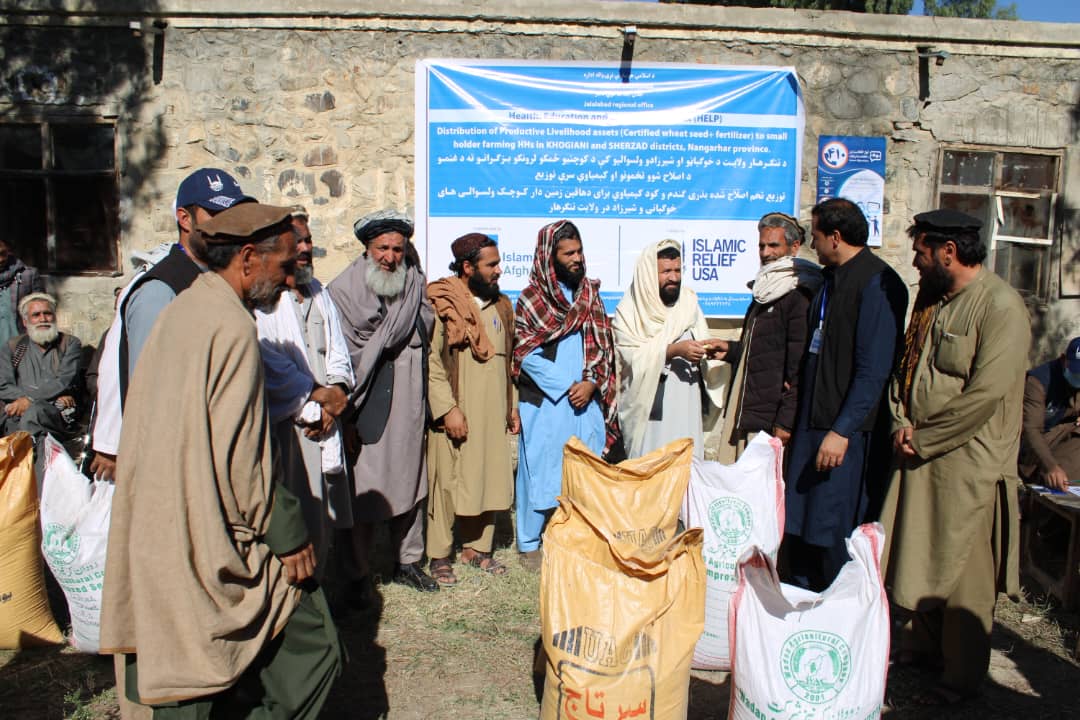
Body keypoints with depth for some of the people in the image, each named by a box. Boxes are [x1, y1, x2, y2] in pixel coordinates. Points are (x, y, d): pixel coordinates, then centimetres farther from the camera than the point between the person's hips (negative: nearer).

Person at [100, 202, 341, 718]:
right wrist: (289, 535, -13)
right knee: (311, 646, -1)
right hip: (215, 539, -10)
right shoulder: (232, 326, -18)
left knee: (187, 665, 17)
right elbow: (240, 453, -21)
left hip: (162, 533, 10)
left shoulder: (180, 310, 10)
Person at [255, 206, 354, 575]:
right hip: (283, 428, -7)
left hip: (325, 421, 7)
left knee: (323, 517, 12)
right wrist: (317, 397, -8)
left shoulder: (319, 295, 17)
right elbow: (271, 368, -14)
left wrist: (335, 393, -2)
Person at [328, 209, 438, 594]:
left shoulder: (416, 286, 6)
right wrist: (345, 410, -9)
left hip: (407, 407, 4)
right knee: (362, 491, 1)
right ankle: (359, 573, 16)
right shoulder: (343, 290, -6)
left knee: (410, 485, 14)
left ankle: (408, 561, 29)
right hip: (364, 412, -4)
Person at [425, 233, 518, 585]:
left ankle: (477, 547, 25)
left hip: (492, 413, 6)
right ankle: (439, 555, 15)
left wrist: (512, 406, 16)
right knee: (447, 481, 1)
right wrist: (447, 409, -17)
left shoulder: (500, 306, 13)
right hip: (454, 415, -6)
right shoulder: (440, 304, -8)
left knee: (489, 479, 10)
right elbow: (430, 362, -13)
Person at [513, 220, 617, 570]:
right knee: (540, 468, 2)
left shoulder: (590, 293, 10)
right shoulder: (530, 299, -2)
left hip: (586, 401, 4)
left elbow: (603, 344, 9)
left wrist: (591, 383, -6)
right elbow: (526, 355, -7)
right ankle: (529, 544, 15)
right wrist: (566, 387, -11)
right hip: (545, 403, -4)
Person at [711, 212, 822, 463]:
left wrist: (787, 421, -19)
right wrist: (732, 350, 14)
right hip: (741, 413, 9)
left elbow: (801, 366, -16)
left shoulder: (800, 295, -11)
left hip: (771, 418, -9)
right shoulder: (766, 289, 19)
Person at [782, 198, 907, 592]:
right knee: (798, 526, 13)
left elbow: (874, 369, -19)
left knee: (833, 533, -1)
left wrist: (842, 430, -21)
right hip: (812, 421, 9)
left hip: (846, 429, -9)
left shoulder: (876, 283, -13)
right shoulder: (831, 279, 15)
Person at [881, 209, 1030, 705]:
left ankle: (962, 675, 17)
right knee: (919, 557, 16)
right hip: (918, 456, 8)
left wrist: (922, 436, -13)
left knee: (962, 569, 2)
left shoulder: (1000, 305, -14)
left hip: (967, 462, -7)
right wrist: (901, 425, 0)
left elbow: (987, 393, -20)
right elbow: (904, 366, 16)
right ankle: (924, 642, 34)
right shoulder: (931, 299, 12)